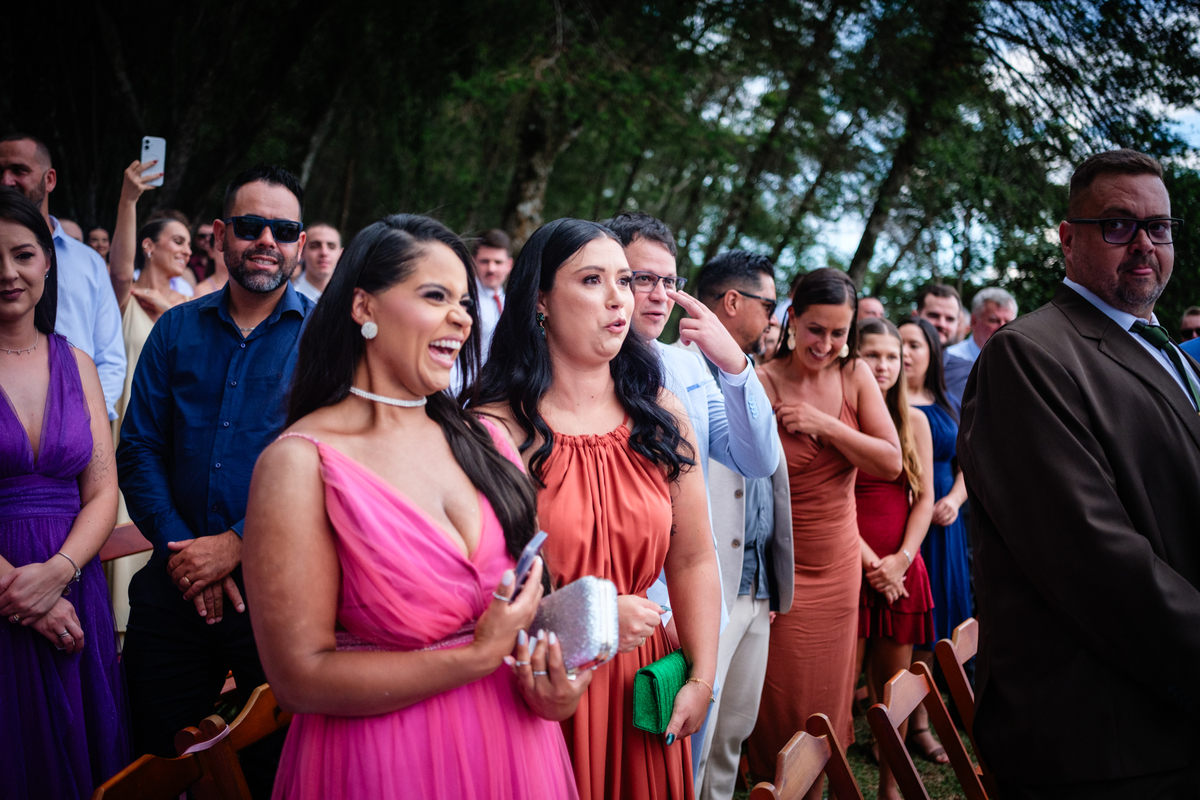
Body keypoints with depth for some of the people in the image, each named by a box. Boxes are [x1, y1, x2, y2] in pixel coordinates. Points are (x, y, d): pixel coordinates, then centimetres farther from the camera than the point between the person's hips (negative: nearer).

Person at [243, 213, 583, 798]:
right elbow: (300, 678, -18)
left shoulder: (485, 441, 1)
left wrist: (553, 681, -12)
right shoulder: (300, 463, -15)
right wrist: (480, 656, -19)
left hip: (514, 745, 5)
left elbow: (537, 588, 9)